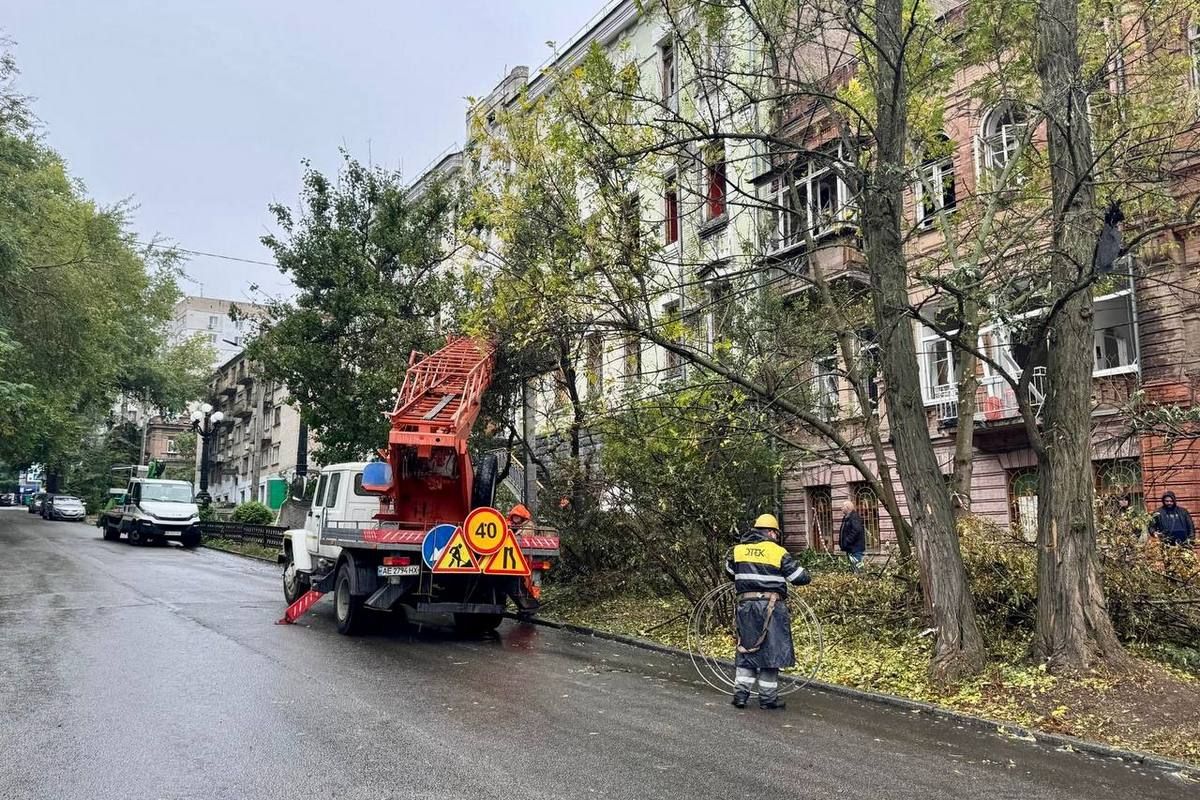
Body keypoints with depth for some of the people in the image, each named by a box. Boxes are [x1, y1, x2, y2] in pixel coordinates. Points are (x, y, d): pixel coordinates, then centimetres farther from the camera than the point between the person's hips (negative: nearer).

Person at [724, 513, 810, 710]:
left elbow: (729, 570, 23)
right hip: (771, 606, -4)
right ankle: (768, 697, 12)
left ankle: (740, 692, 10)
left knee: (747, 649, 14)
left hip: (746, 605, 4)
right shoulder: (778, 553, -6)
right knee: (771, 650, 6)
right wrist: (784, 575, 17)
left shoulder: (738, 550, 6)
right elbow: (802, 578, -4)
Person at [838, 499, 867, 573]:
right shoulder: (846, 518, 17)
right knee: (852, 567, 13)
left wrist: (846, 542, -24)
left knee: (857, 568, -10)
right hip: (850, 548, 10)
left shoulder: (854, 517, -14)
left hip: (855, 548, -10)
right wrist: (841, 542, 12)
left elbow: (856, 531, -25)